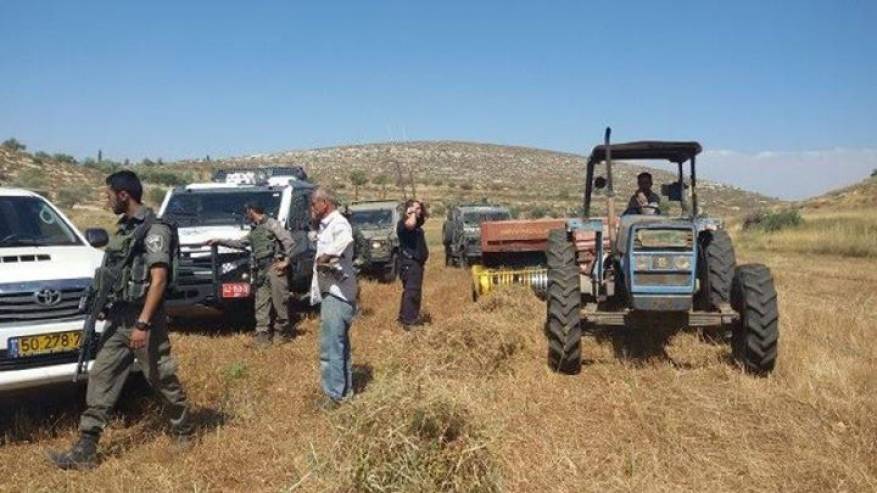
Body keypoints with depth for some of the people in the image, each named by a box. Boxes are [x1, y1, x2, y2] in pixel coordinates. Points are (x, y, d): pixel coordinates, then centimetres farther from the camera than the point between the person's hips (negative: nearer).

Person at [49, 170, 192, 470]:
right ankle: (85, 450, 11)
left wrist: (143, 324, -25)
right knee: (101, 379, 6)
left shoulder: (154, 229, -15)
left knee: (162, 379, 4)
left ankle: (184, 430, 25)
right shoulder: (124, 228, 13)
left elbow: (158, 279, -21)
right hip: (117, 318, 9)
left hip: (143, 319, -9)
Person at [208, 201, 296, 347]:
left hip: (274, 267, -8)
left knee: (280, 300, -5)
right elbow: (240, 243, 33)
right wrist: (220, 242, 31)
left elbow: (289, 241, -10)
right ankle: (263, 334, 6)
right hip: (261, 270, 8)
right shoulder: (254, 230, 22)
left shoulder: (271, 223, -2)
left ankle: (285, 332, 7)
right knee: (261, 304, 4)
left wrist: (286, 261, -12)